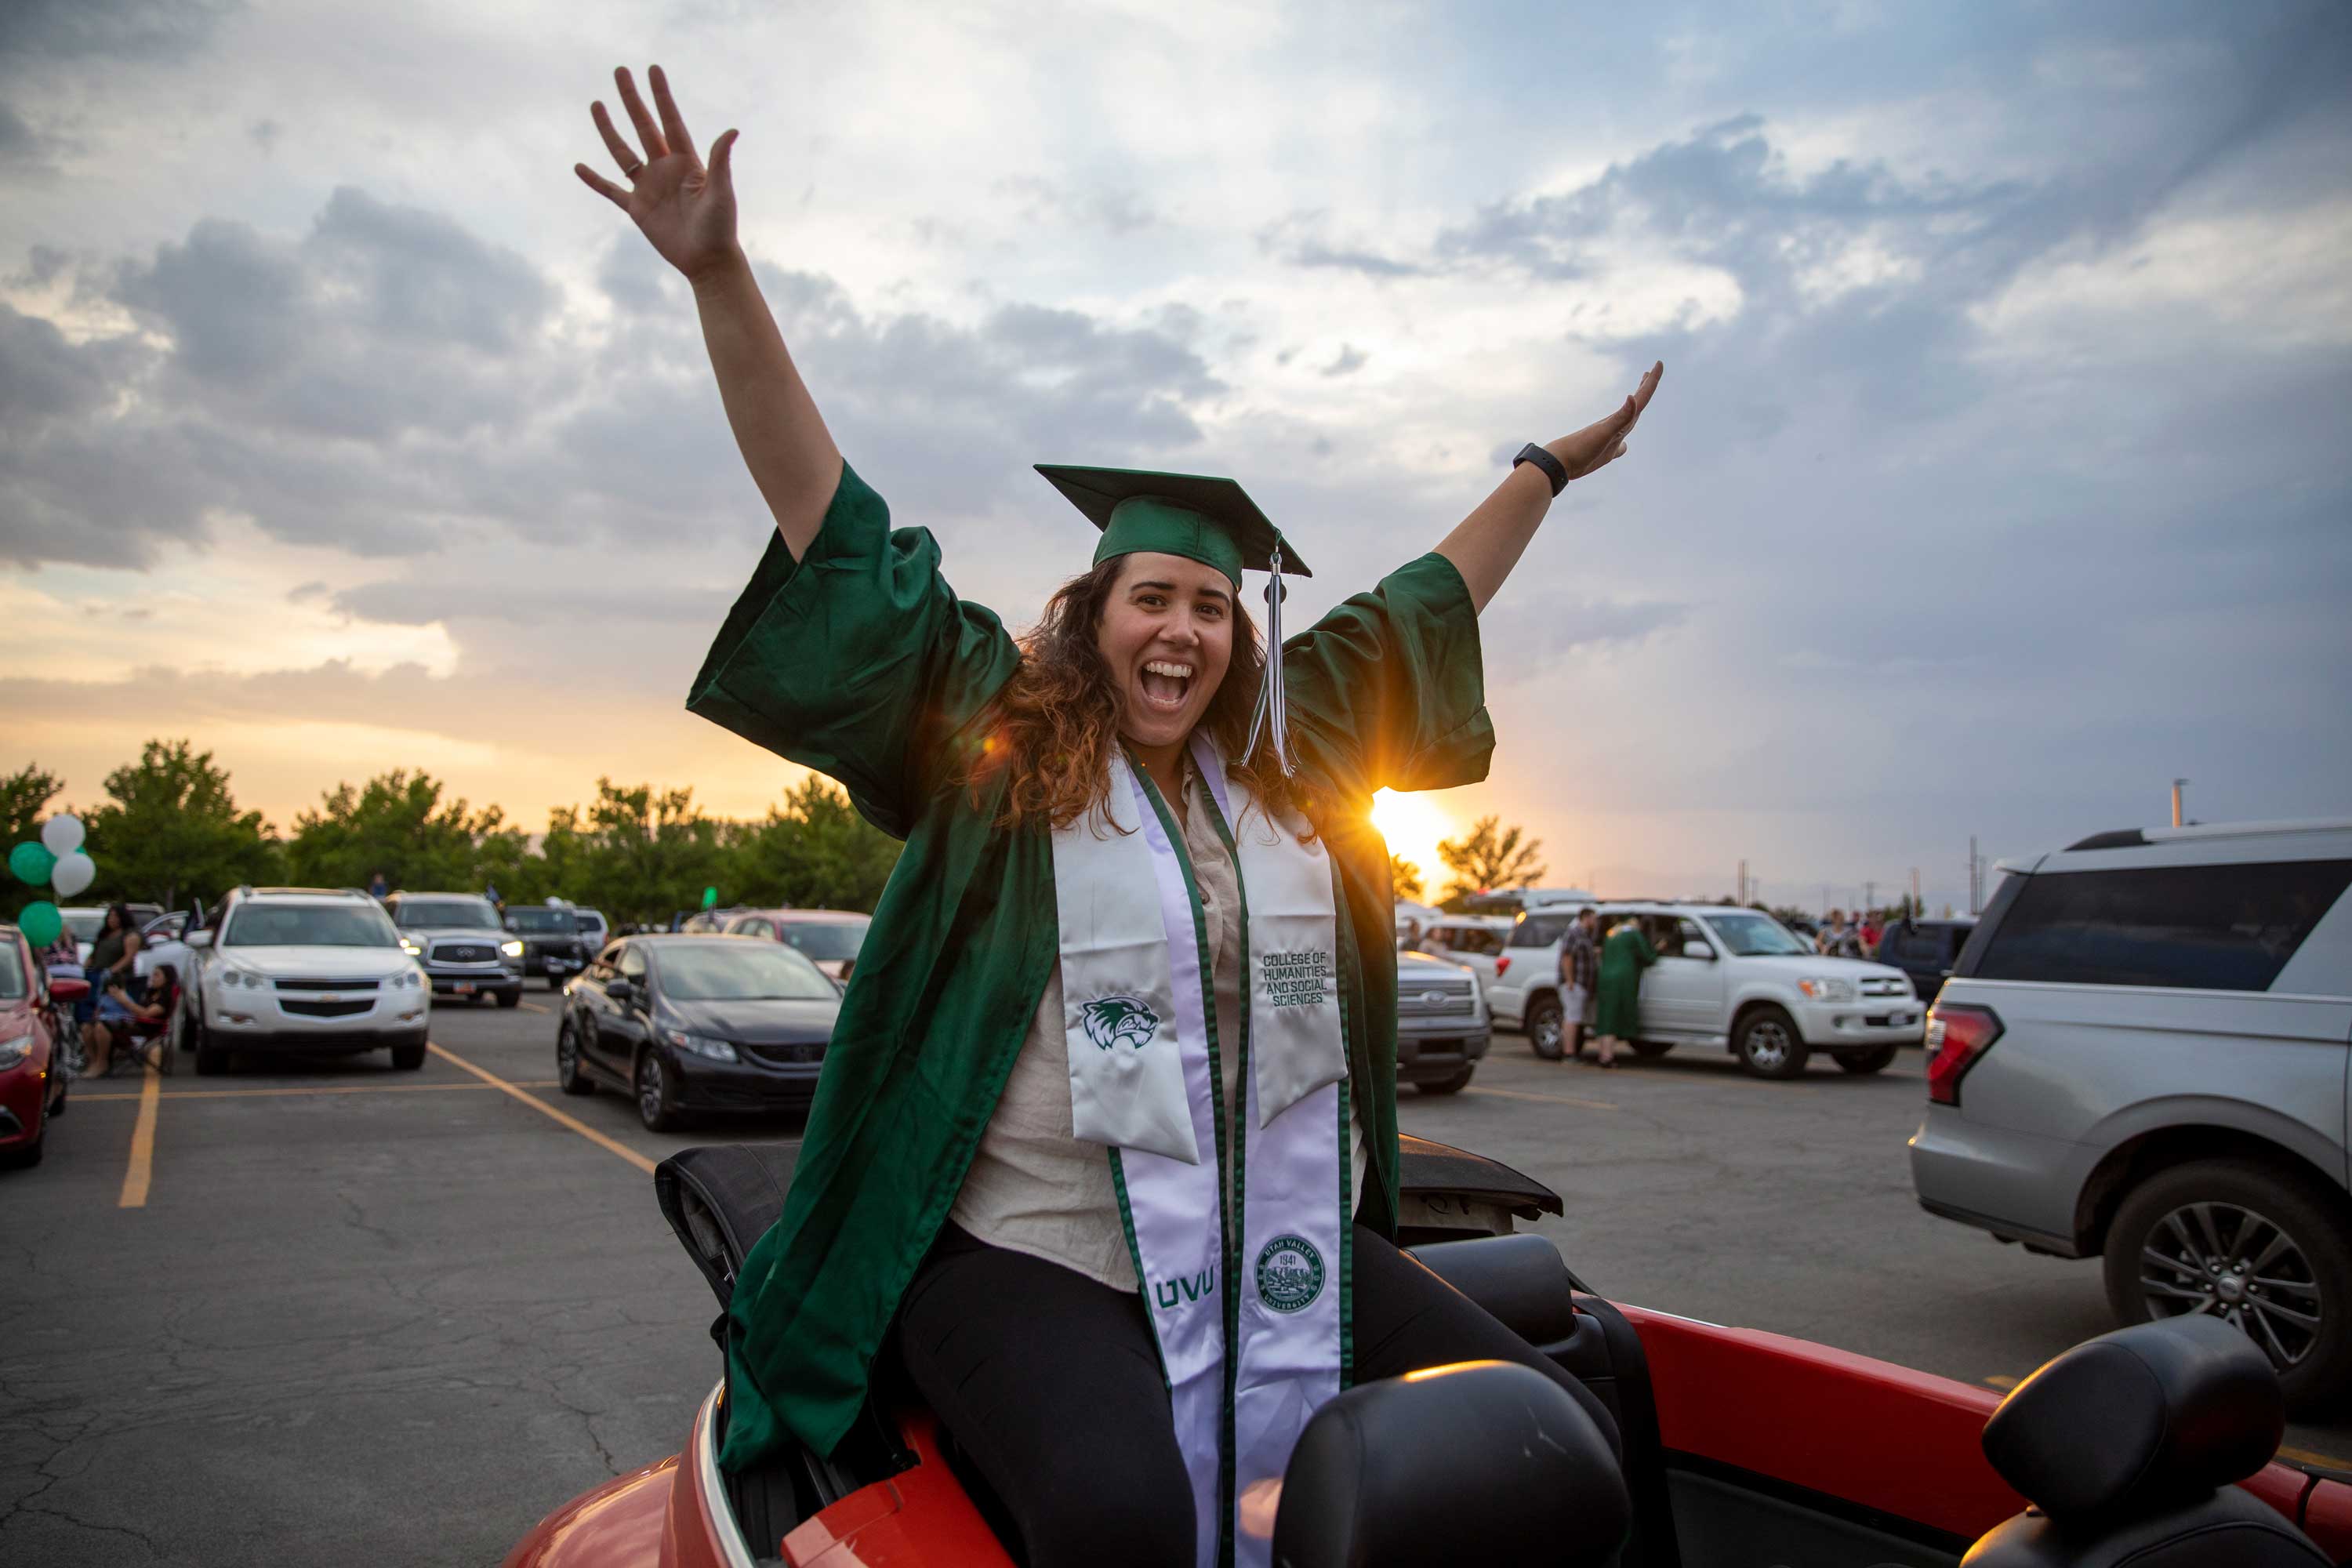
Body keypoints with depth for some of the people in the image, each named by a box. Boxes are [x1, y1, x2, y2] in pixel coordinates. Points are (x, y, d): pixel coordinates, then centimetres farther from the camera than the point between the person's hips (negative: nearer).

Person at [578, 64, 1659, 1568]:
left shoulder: (1295, 752, 11)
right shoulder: (985, 737, -1)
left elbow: (1423, 609, 24)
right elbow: (839, 531, -3)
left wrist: (1550, 468, 34)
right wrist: (722, 274, -6)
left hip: (1284, 1249, 5)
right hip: (1028, 1257, -5)